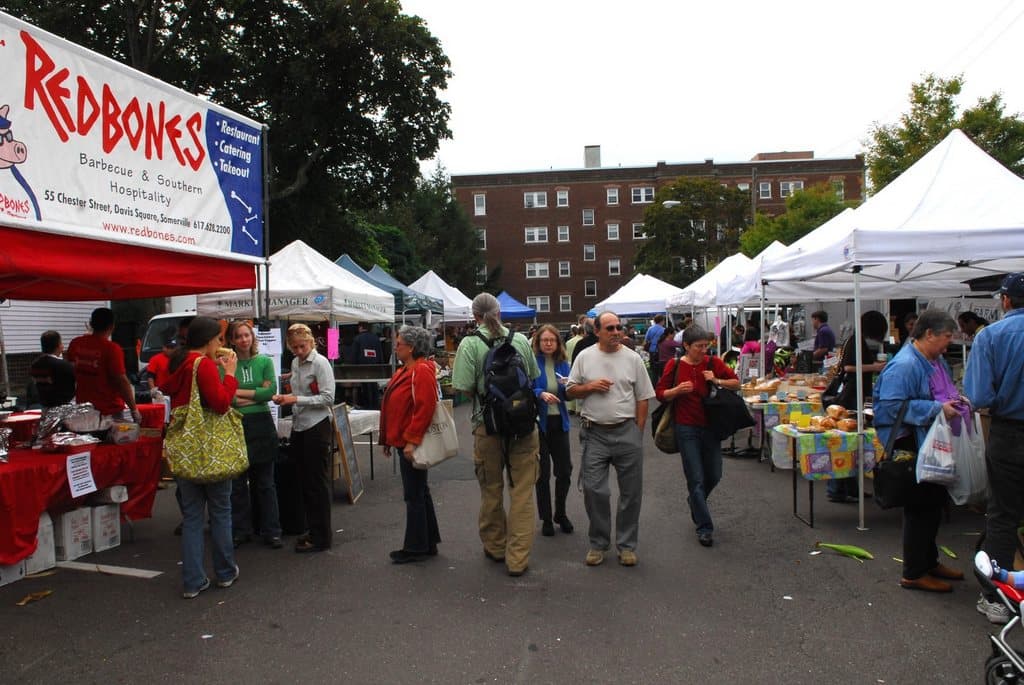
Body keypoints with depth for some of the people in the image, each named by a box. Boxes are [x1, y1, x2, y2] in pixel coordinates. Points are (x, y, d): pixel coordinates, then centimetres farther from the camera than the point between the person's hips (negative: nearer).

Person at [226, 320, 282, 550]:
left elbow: (271, 391, -8)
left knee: (265, 482, 7)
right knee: (237, 482, 8)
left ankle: (271, 531, 15)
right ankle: (240, 531, 21)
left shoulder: (264, 361, 4)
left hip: (261, 426, 1)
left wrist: (240, 393, -9)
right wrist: (257, 395, -11)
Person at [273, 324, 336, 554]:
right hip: (299, 426, 8)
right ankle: (314, 530, 27)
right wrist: (285, 398, 0)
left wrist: (296, 400, -20)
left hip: (316, 427, -8)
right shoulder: (295, 363, 10)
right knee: (304, 481, 14)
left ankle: (321, 537, 9)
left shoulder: (320, 363, -12)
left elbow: (328, 398, -16)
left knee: (317, 482, -1)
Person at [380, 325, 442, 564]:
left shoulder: (422, 371, -17)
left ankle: (415, 548, 9)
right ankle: (428, 543, 27)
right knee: (420, 492, 16)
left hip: (412, 445, -10)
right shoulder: (405, 371, 15)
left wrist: (411, 441, -26)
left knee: (414, 495, -1)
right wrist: (389, 439, 19)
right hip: (404, 442, 10)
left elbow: (424, 408, -25)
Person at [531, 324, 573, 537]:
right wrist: (540, 394, -28)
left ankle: (560, 514, 28)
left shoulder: (563, 364, 6)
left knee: (565, 471, 6)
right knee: (543, 473, 4)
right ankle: (546, 518, 20)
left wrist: (568, 386, -13)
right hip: (539, 422, -4)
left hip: (559, 422, 4)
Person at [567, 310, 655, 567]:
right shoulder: (584, 357, 3)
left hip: (627, 431, 0)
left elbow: (643, 398, 5)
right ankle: (598, 544, 18)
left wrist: (638, 432, 0)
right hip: (594, 433, 0)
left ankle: (626, 545, 21)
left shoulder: (633, 358, 3)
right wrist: (590, 386, -11)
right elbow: (570, 390, 8)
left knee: (631, 492, 7)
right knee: (593, 490, 1)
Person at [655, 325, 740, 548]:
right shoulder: (674, 366, -5)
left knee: (714, 475, 13)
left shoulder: (713, 363, -1)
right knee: (696, 479, -1)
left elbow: (736, 383, 6)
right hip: (687, 429, -3)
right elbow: (660, 394, 0)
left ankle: (694, 500, 44)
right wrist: (677, 390, -19)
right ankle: (704, 528, 9)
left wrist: (718, 381, -12)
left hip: (711, 426, 3)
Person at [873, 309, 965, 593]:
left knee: (934, 502, 19)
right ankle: (913, 574, 12)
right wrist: (937, 408, -28)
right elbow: (893, 405, -27)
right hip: (912, 447, -10)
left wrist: (956, 401, 9)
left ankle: (929, 562, 36)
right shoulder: (904, 364, -21)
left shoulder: (936, 360, 12)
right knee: (921, 506, -1)